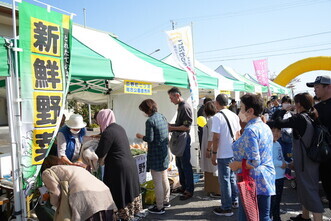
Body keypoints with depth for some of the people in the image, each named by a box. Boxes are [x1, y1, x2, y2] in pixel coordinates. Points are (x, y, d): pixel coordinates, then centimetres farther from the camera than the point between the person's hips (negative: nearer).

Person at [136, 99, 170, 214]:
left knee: (157, 182, 2)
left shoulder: (150, 121, -18)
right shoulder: (163, 117, 6)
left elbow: (149, 139, -19)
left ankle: (159, 207, 13)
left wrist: (141, 136, -1)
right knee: (164, 178, 20)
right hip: (164, 152, 9)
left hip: (155, 155, -8)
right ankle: (166, 201, 35)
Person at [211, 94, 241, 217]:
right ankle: (234, 201, 34)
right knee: (232, 178, 21)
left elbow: (216, 137, -19)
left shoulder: (217, 117, -17)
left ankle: (226, 208, 14)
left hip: (223, 154, -7)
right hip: (234, 153, 7)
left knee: (224, 180, 4)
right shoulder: (234, 115, 5)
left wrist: (214, 153, -11)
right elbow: (238, 134, 12)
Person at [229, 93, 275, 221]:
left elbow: (254, 162, -25)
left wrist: (237, 165, -11)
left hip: (253, 181, -9)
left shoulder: (250, 130, -19)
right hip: (267, 180, 9)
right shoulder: (266, 127, 9)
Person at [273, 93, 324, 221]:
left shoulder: (300, 118, -21)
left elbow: (278, 123, -28)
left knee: (310, 190, -2)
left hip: (304, 161, -9)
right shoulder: (311, 117, 5)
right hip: (310, 159, 9)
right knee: (304, 187, 21)